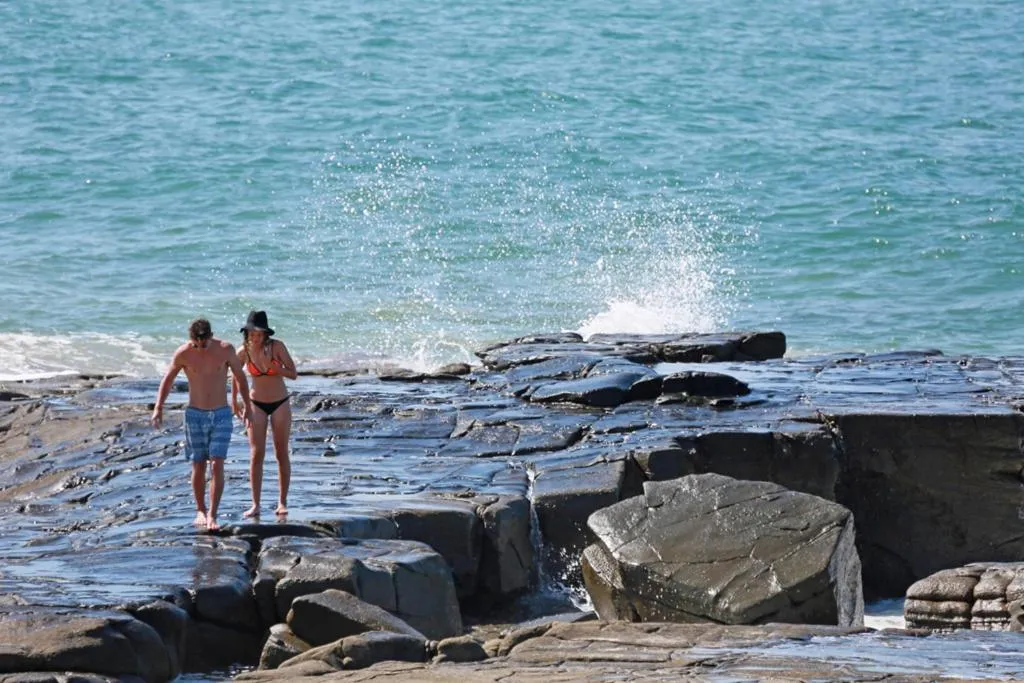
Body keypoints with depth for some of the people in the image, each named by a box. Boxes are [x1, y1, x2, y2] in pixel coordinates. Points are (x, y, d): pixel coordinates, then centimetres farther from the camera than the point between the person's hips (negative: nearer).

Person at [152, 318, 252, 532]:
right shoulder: (183, 354, -8)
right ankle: (200, 511, 21)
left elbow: (239, 375, 8)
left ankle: (212, 515, -13)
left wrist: (247, 404, 15)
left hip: (221, 415, 0)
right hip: (195, 415, 0)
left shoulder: (225, 350, -8)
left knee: (217, 465, -11)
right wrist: (158, 407, -2)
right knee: (198, 466, 3)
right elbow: (167, 380, 6)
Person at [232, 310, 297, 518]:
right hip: (257, 405, 1)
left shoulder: (277, 347, -15)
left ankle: (282, 502, 12)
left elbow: (293, 374, -12)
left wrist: (272, 367, -28)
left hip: (280, 405, -1)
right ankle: (255, 505, -6)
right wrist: (234, 400, 17)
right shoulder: (244, 352, -10)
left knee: (281, 454, 4)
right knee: (256, 454, -6)